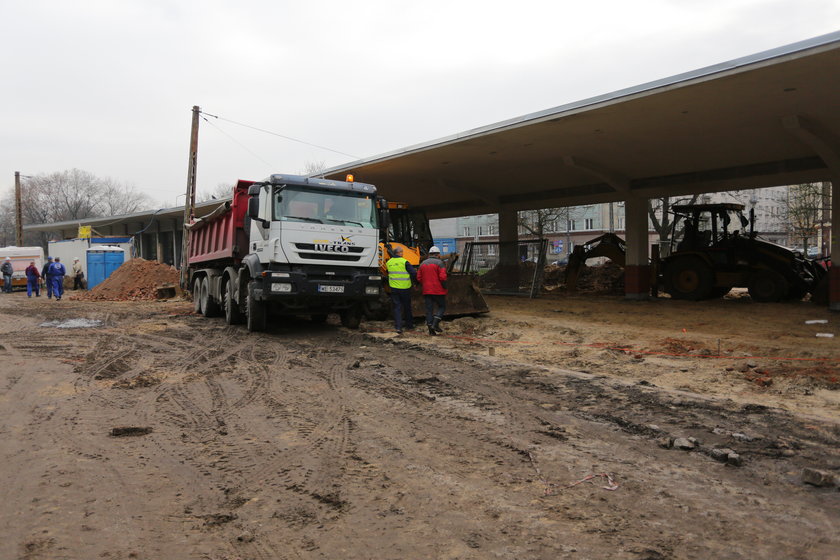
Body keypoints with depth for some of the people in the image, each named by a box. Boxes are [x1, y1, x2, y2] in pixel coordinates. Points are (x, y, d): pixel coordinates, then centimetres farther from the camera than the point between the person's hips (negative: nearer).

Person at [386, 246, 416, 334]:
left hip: (394, 288, 3)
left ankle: (398, 327, -7)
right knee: (407, 307, 13)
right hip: (405, 288, -3)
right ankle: (409, 325, 26)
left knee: (397, 307, 5)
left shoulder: (389, 262, 4)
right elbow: (413, 273, -12)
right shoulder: (404, 262, -12)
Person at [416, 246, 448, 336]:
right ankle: (435, 324, -6)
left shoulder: (423, 263, 11)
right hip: (438, 291, -5)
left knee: (429, 309, 6)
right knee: (442, 307, 10)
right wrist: (444, 287, -4)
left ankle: (431, 330, 5)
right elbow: (442, 277, -17)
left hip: (426, 291, 5)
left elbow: (419, 278, 9)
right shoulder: (439, 263, -7)